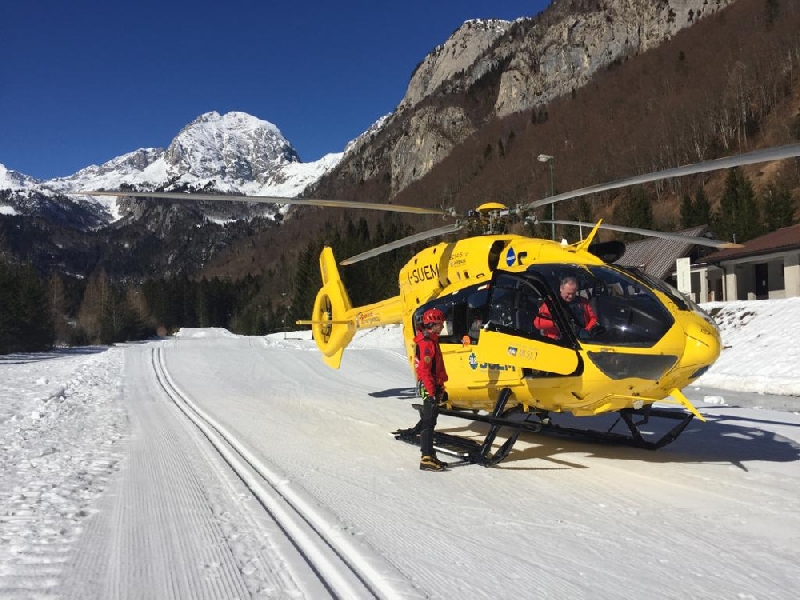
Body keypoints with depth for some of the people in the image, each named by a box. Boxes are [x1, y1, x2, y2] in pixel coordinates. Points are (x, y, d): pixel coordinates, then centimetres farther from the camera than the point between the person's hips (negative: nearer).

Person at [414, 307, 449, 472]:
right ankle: (427, 459, -7)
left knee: (429, 421, 13)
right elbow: (424, 370, -22)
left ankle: (428, 455, 21)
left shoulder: (432, 340, 16)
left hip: (433, 386, 10)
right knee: (429, 422, -9)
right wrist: (432, 392, -23)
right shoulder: (426, 343, -16)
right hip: (429, 387, -10)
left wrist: (440, 389, 25)